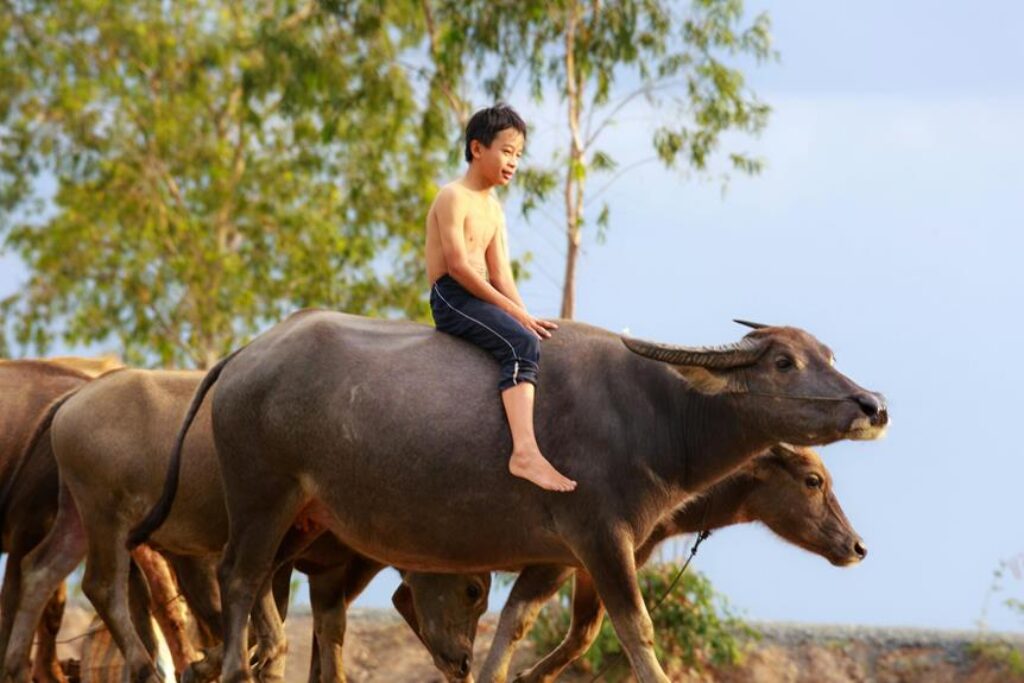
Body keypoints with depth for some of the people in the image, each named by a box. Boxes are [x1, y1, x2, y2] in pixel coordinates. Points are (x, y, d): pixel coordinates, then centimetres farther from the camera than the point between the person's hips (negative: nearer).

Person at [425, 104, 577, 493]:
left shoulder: (493, 210, 20)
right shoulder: (453, 198, -8)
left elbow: (501, 276, 13)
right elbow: (458, 266, -18)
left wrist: (526, 317, -4)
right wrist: (514, 311, -19)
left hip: (479, 299, 10)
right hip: (452, 298, -10)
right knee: (522, 345, -30)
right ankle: (525, 452, -46)